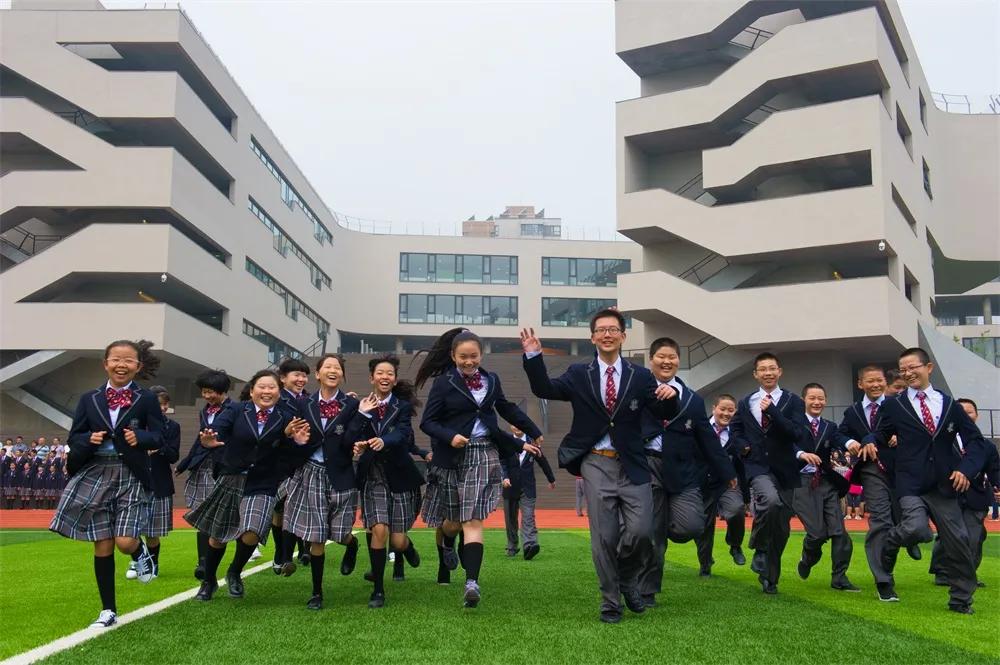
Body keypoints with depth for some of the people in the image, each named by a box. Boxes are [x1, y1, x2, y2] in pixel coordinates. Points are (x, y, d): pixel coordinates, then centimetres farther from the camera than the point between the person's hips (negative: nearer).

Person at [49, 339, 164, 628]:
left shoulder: (146, 399, 0)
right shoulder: (89, 399, 6)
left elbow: (158, 438, -1)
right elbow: (74, 438, 7)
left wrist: (139, 438, -21)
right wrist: (90, 439, -14)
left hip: (130, 477, -2)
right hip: (95, 474, 2)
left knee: (125, 542, -12)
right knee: (102, 546, 5)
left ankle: (141, 552, 28)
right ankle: (108, 611, 18)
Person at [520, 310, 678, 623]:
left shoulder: (640, 376, 6)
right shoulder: (579, 374, 6)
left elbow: (665, 414, 0)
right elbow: (545, 389, -6)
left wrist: (669, 397, -22)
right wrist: (533, 356, -19)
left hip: (632, 465, 1)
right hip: (597, 464, 0)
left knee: (641, 532, -7)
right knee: (604, 536, 2)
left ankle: (628, 580, 25)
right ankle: (610, 602, 19)